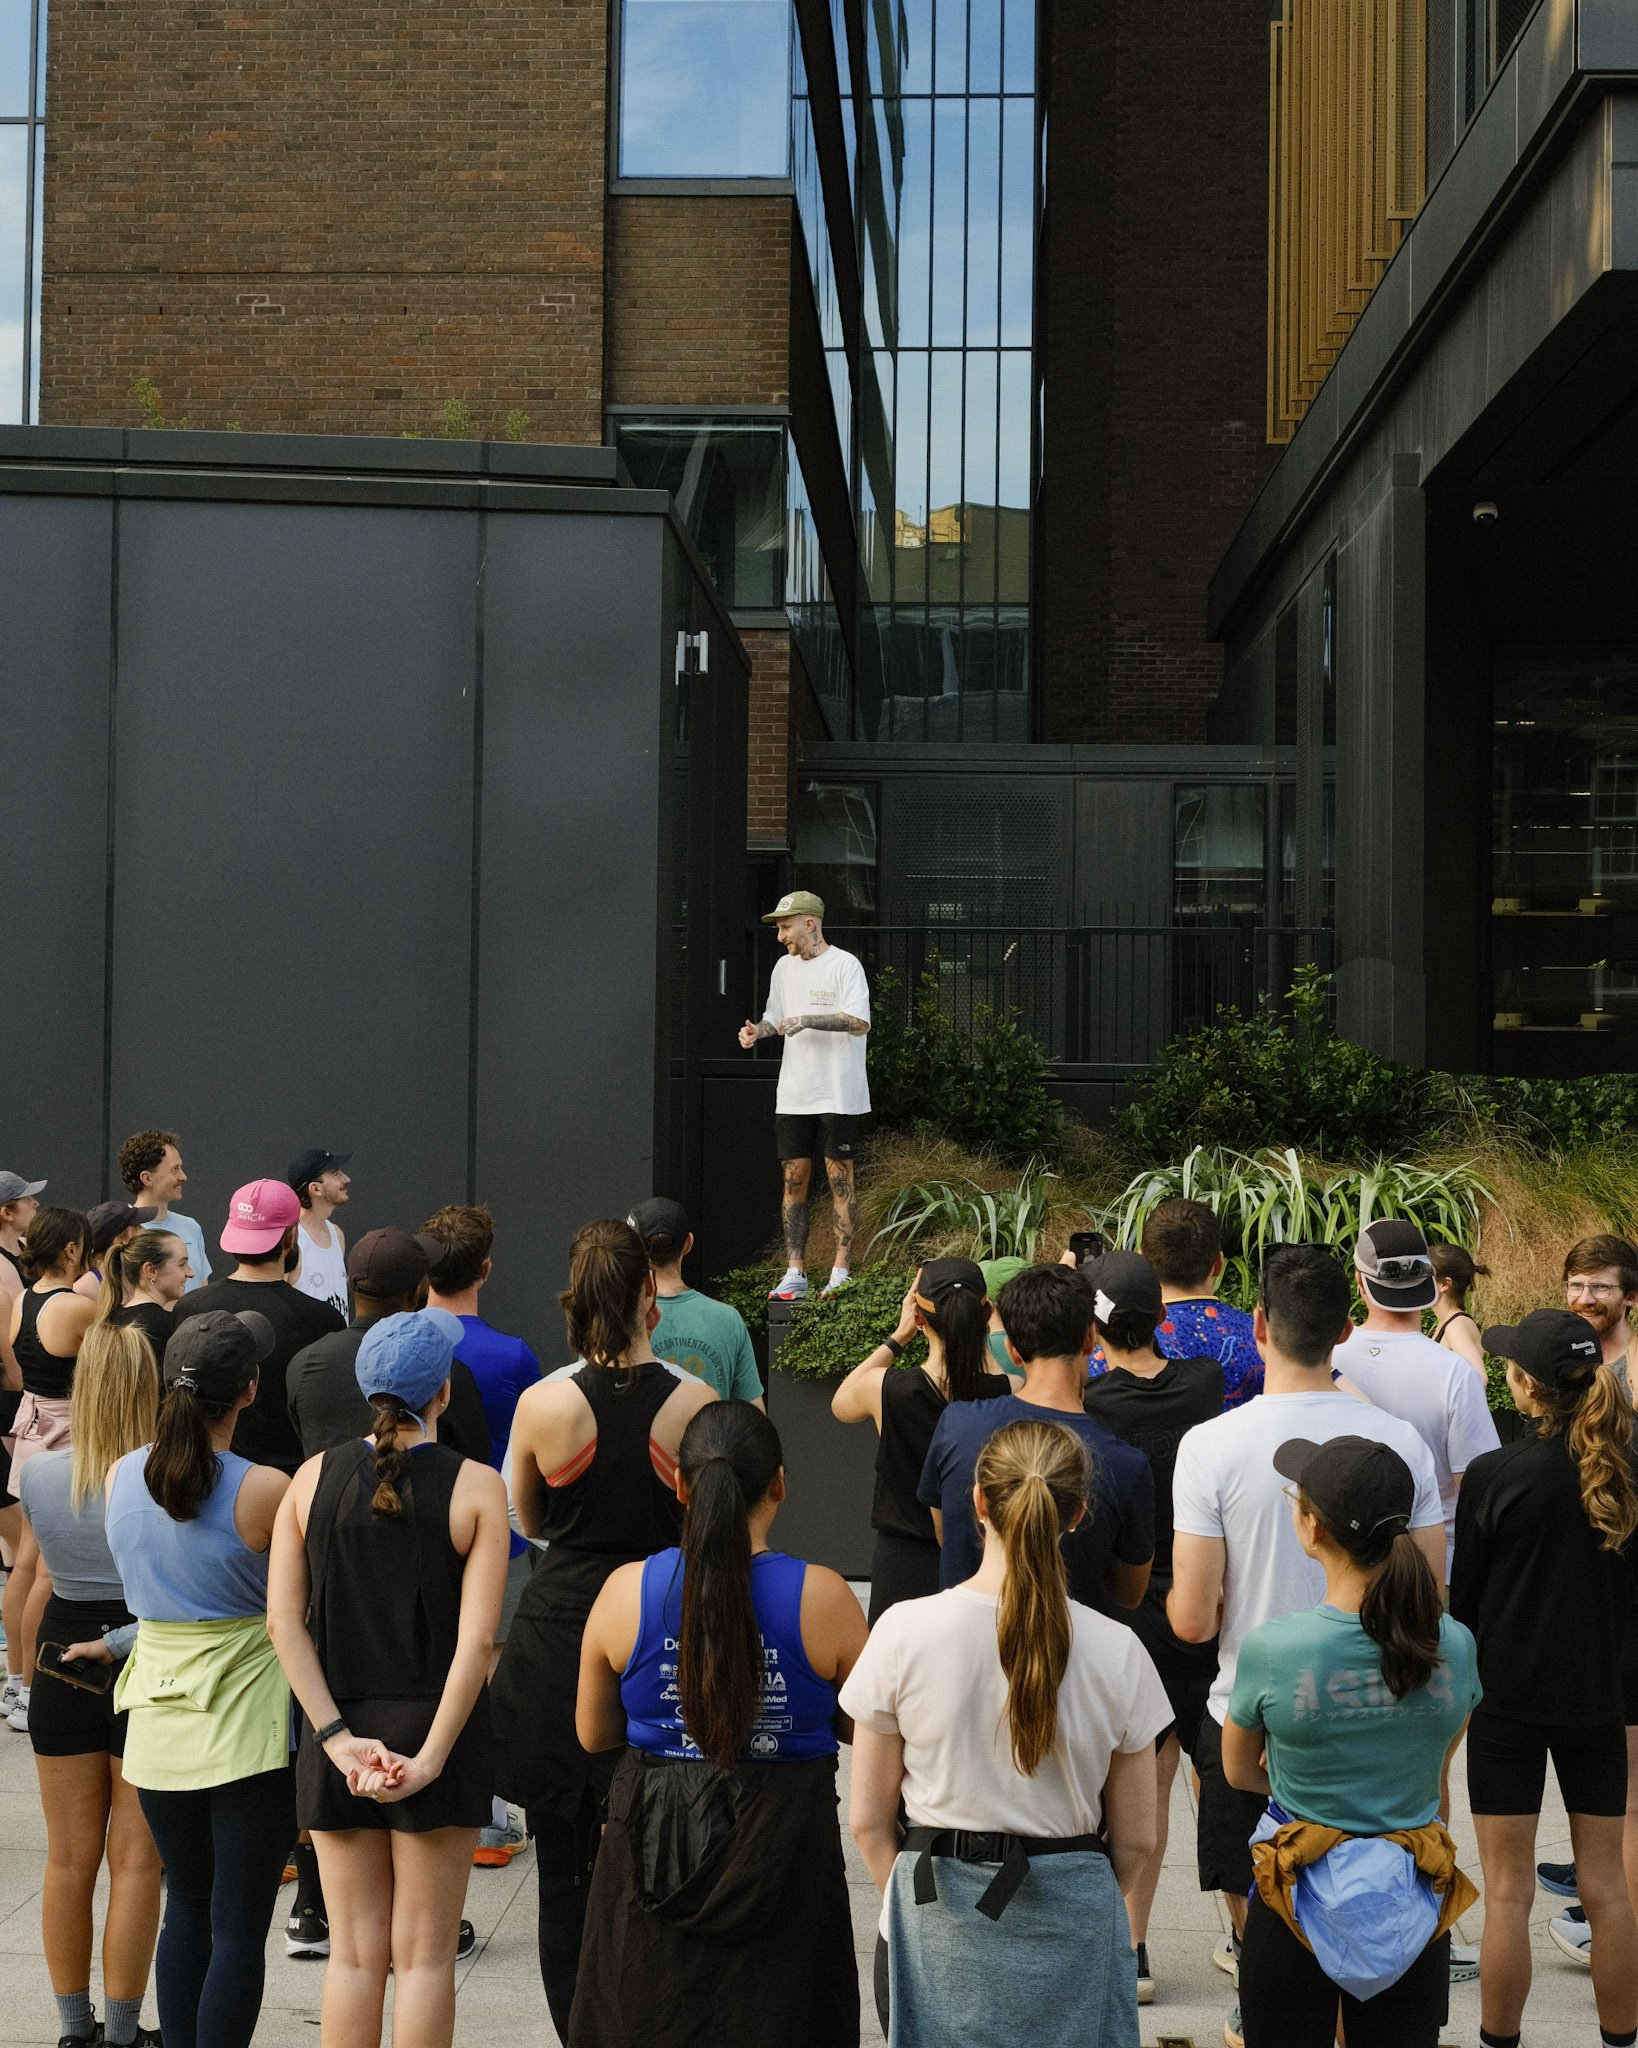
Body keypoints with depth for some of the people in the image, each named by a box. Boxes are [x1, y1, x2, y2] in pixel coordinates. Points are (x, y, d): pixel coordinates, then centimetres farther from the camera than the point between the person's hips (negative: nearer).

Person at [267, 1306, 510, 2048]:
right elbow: (477, 1638, -14)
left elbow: (284, 1622, -4)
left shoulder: (313, 1478, 1)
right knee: (423, 1953, 5)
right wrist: (430, 1759, -11)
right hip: (436, 1729, -3)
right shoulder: (476, 1486, -7)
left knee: (354, 1951, 11)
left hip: (338, 1737, 3)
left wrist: (338, 1737, -6)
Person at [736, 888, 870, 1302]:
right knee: (794, 1178, 4)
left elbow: (859, 1022, -18)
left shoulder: (844, 965, -8)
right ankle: (795, 1273, 9)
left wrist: (807, 1020, -23)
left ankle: (841, 1272, 3)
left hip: (838, 1094, -6)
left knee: (839, 1177, -2)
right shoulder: (785, 967, 13)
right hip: (793, 1095, 6)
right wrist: (757, 1031, 2)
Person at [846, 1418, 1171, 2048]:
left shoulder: (904, 1632, -11)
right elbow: (1134, 1837, 0)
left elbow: (869, 1820, -3)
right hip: (1071, 1931, 0)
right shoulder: (1116, 1652, -9)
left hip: (936, 1924, 0)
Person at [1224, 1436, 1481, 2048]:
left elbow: (1238, 1772, 1)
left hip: (1298, 1902, -2)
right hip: (1413, 1910, 3)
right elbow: (1433, 1781, 7)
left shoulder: (1270, 1650, -18)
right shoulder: (1456, 1647, -10)